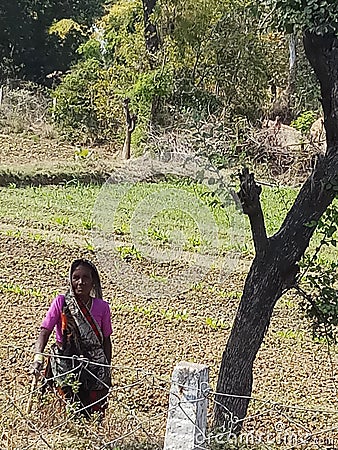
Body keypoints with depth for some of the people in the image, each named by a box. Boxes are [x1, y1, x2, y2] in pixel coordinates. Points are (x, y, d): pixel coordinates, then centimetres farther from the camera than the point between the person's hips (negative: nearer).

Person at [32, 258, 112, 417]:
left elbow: (106, 340, 9)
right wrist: (38, 356, -25)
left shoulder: (102, 307, 2)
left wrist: (107, 371, 8)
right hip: (64, 368, -1)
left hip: (95, 369, 2)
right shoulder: (60, 302, -3)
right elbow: (44, 332, -8)